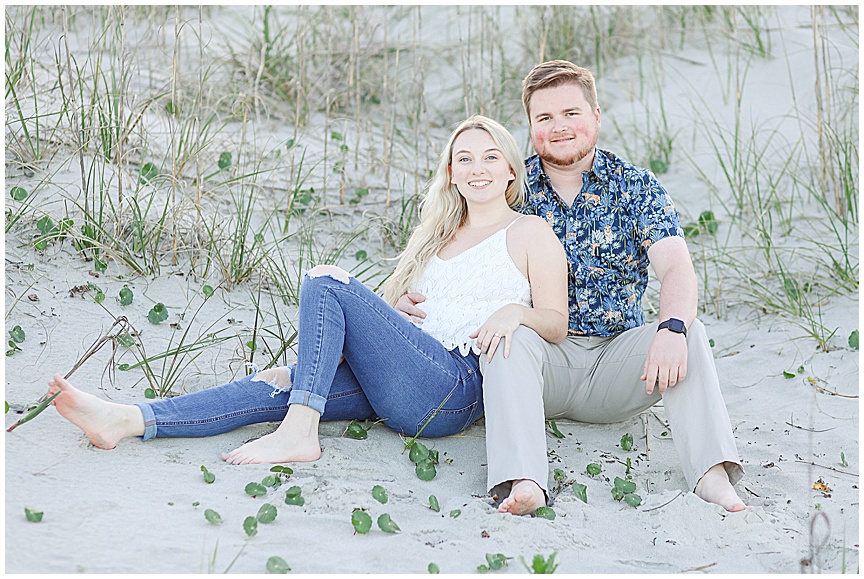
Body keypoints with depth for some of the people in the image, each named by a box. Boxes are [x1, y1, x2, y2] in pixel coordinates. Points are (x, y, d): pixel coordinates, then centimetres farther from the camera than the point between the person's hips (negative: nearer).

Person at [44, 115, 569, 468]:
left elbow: (557, 324, 3)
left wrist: (516, 311, -19)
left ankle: (299, 431, -28)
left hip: (459, 390, -7)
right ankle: (129, 421, -25)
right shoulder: (441, 235, 28)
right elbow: (395, 300, 24)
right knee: (277, 384, -14)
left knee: (326, 281, -18)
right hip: (418, 396, 7)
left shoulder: (530, 232, 9)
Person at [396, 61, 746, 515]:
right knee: (509, 333, -32)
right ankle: (524, 483, -48)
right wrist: (410, 300, -13)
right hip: (541, 357, 0)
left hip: (615, 362, 1)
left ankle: (711, 473, -37)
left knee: (688, 332, -25)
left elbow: (676, 268, -14)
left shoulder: (636, 187, 1)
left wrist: (671, 328, -36)